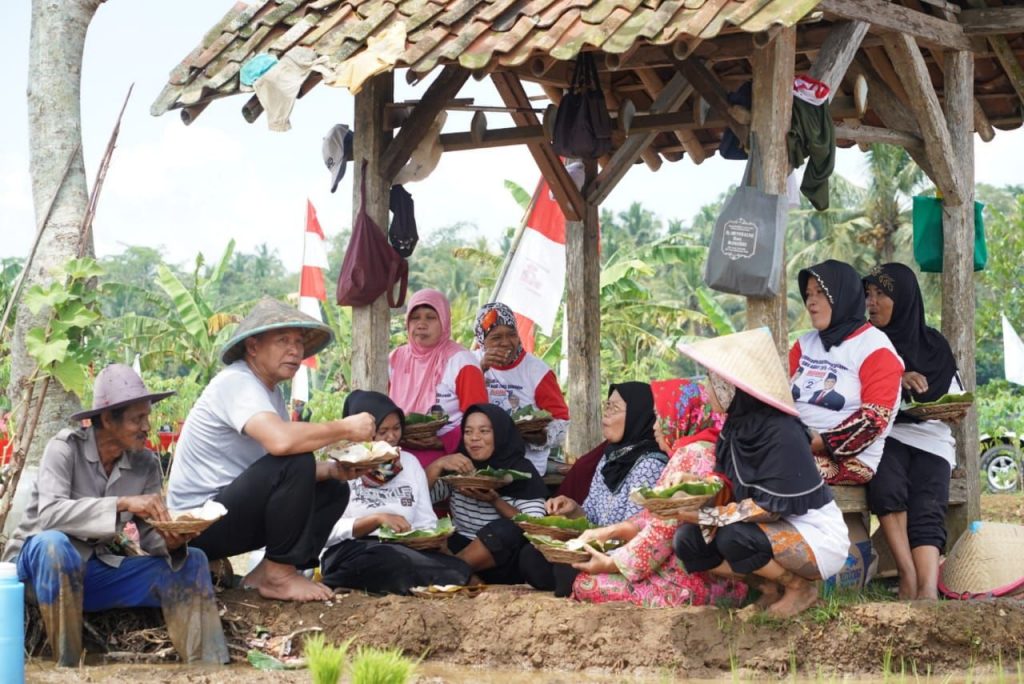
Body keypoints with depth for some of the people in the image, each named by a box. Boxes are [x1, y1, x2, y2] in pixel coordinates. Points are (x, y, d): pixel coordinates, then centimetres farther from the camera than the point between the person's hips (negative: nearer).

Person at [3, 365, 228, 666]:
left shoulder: (146, 464, -2)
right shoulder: (66, 448, -17)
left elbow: (149, 538, -4)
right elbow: (49, 514, -32)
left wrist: (171, 543, -29)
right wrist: (123, 503, -41)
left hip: (98, 569, 5)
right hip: (39, 561, -5)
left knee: (191, 562, -9)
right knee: (54, 544, -39)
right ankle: (67, 668, -29)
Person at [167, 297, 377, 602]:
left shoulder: (270, 391, 13)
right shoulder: (237, 382, -18)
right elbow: (281, 440, -36)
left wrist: (331, 470, -10)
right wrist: (344, 429, -24)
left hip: (230, 514, 10)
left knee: (333, 490, 10)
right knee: (294, 463, -27)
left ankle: (266, 573, 1)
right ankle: (279, 576, -16)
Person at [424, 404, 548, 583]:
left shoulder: (521, 471, -2)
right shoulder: (460, 468, 8)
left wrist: (495, 501, -23)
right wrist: (438, 465, -15)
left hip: (503, 557, -3)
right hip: (461, 549, 3)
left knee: (503, 530, -35)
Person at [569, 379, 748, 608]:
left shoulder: (690, 456, -15)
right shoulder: (707, 450, 17)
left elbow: (664, 530, -17)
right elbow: (657, 515, 18)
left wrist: (613, 563, -8)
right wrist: (612, 531, 8)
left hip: (693, 585, -10)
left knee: (586, 584, -7)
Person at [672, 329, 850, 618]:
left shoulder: (781, 433, -25)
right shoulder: (736, 426, 1)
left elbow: (772, 507, -28)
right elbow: (725, 485, 5)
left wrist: (704, 515, -27)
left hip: (819, 539, -8)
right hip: (776, 531, 8)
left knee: (735, 538, -33)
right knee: (687, 540, -7)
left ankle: (800, 587, -6)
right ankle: (771, 588, 7)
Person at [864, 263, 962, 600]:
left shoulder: (934, 345, 16)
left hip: (930, 437, 0)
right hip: (883, 435, 0)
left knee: (927, 509, -25)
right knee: (888, 486, -35)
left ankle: (928, 592, -44)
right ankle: (909, 575, -33)